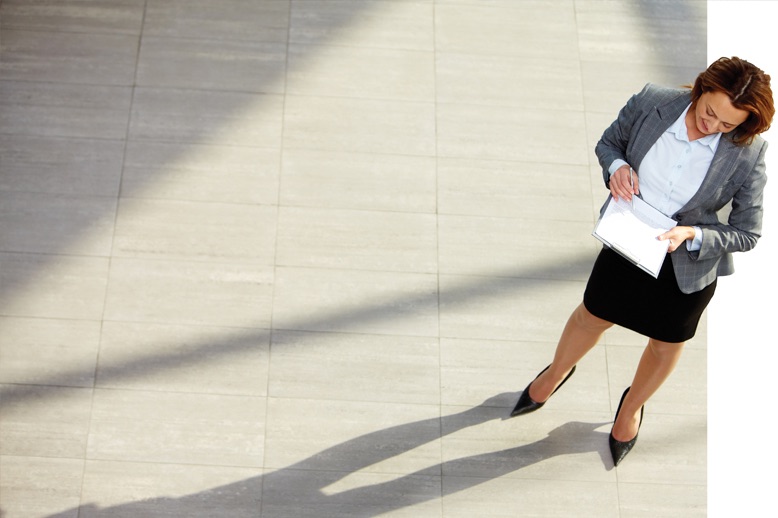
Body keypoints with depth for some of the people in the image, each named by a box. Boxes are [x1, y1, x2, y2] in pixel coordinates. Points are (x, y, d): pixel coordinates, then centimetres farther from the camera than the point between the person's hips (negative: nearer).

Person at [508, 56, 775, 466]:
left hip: (689, 264, -1)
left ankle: (632, 406, 54)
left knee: (668, 342, 22)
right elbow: (608, 142, -2)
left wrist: (691, 235, -31)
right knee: (593, 314, 22)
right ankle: (555, 374, 56)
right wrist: (617, 166, -24)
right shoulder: (651, 102, -21)